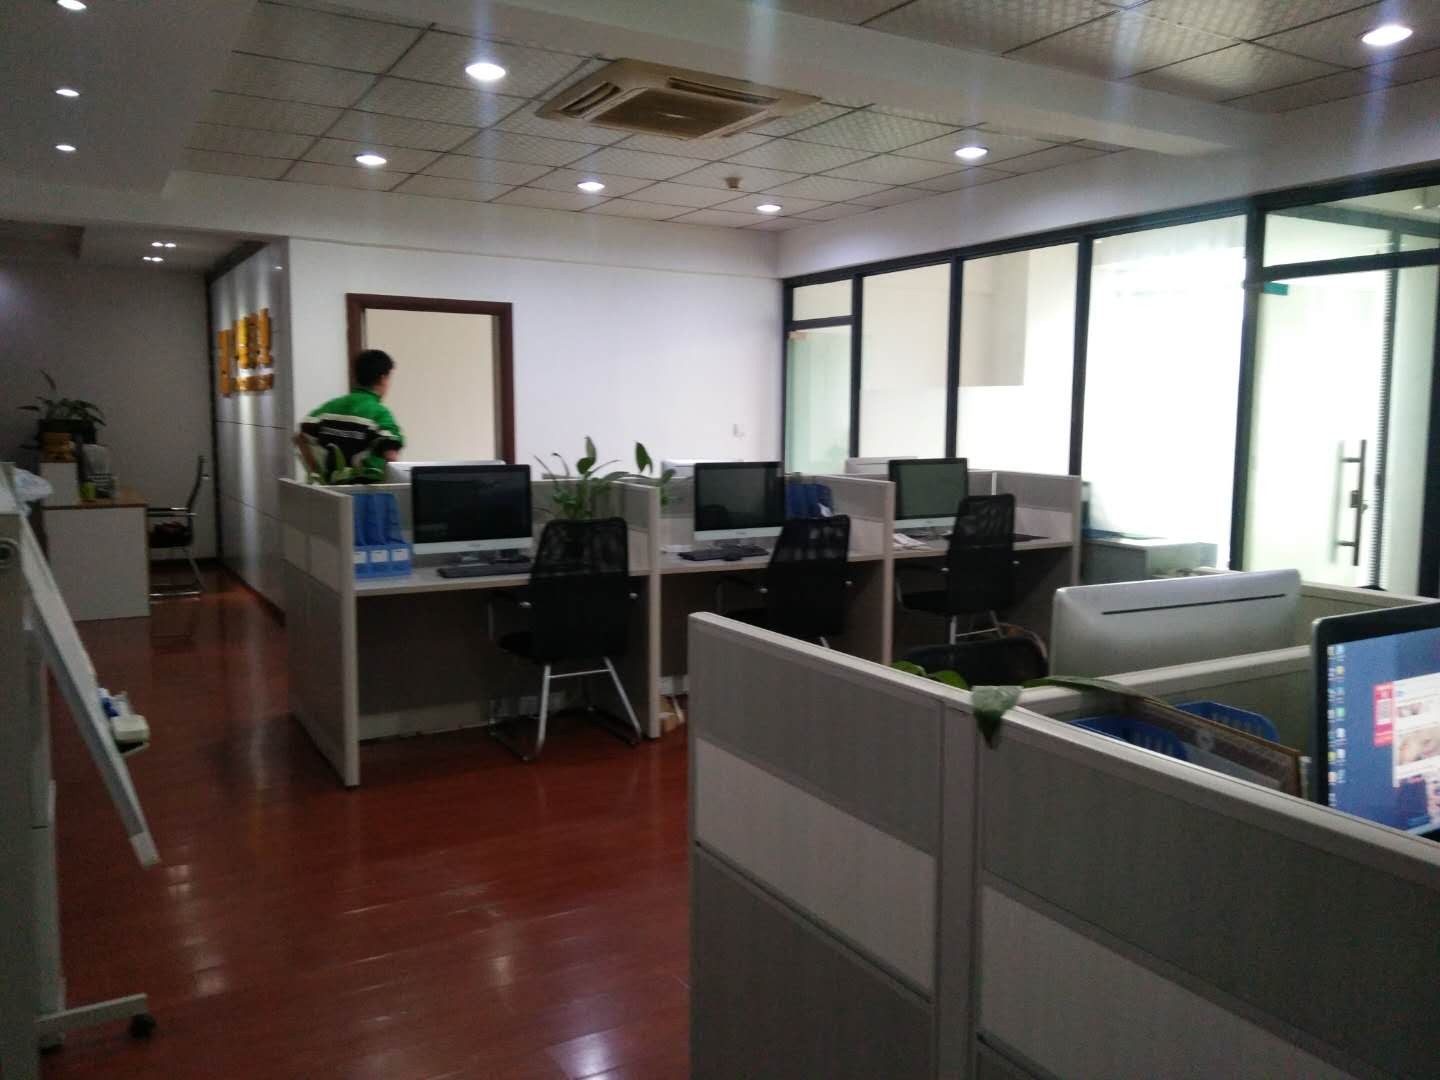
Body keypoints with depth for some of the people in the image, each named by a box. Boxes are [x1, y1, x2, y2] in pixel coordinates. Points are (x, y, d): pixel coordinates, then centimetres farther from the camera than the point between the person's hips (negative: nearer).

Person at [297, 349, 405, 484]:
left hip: (334, 485, 6)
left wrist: (318, 474, 14)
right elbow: (391, 456, -19)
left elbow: (302, 439, 10)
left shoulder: (332, 406, 10)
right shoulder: (380, 413, -9)